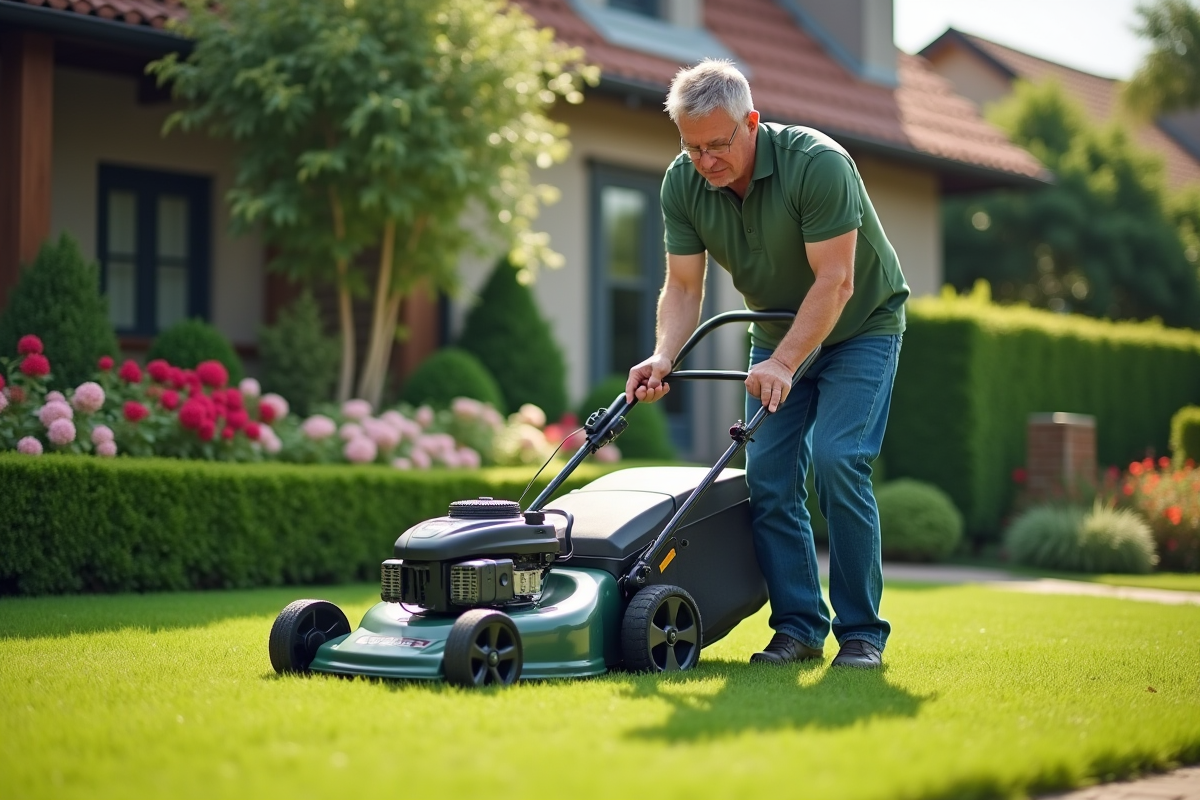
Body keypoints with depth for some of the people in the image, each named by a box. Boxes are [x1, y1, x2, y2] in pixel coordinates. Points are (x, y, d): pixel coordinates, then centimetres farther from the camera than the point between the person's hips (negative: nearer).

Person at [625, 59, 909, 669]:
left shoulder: (817, 162, -29)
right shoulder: (683, 184, -13)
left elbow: (834, 282, -30)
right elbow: (683, 287, -9)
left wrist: (782, 363, -37)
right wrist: (662, 357, -26)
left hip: (859, 327, -5)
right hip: (778, 332, 5)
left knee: (835, 458, -20)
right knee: (766, 472, -6)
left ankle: (861, 630, -10)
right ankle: (799, 626, 4)